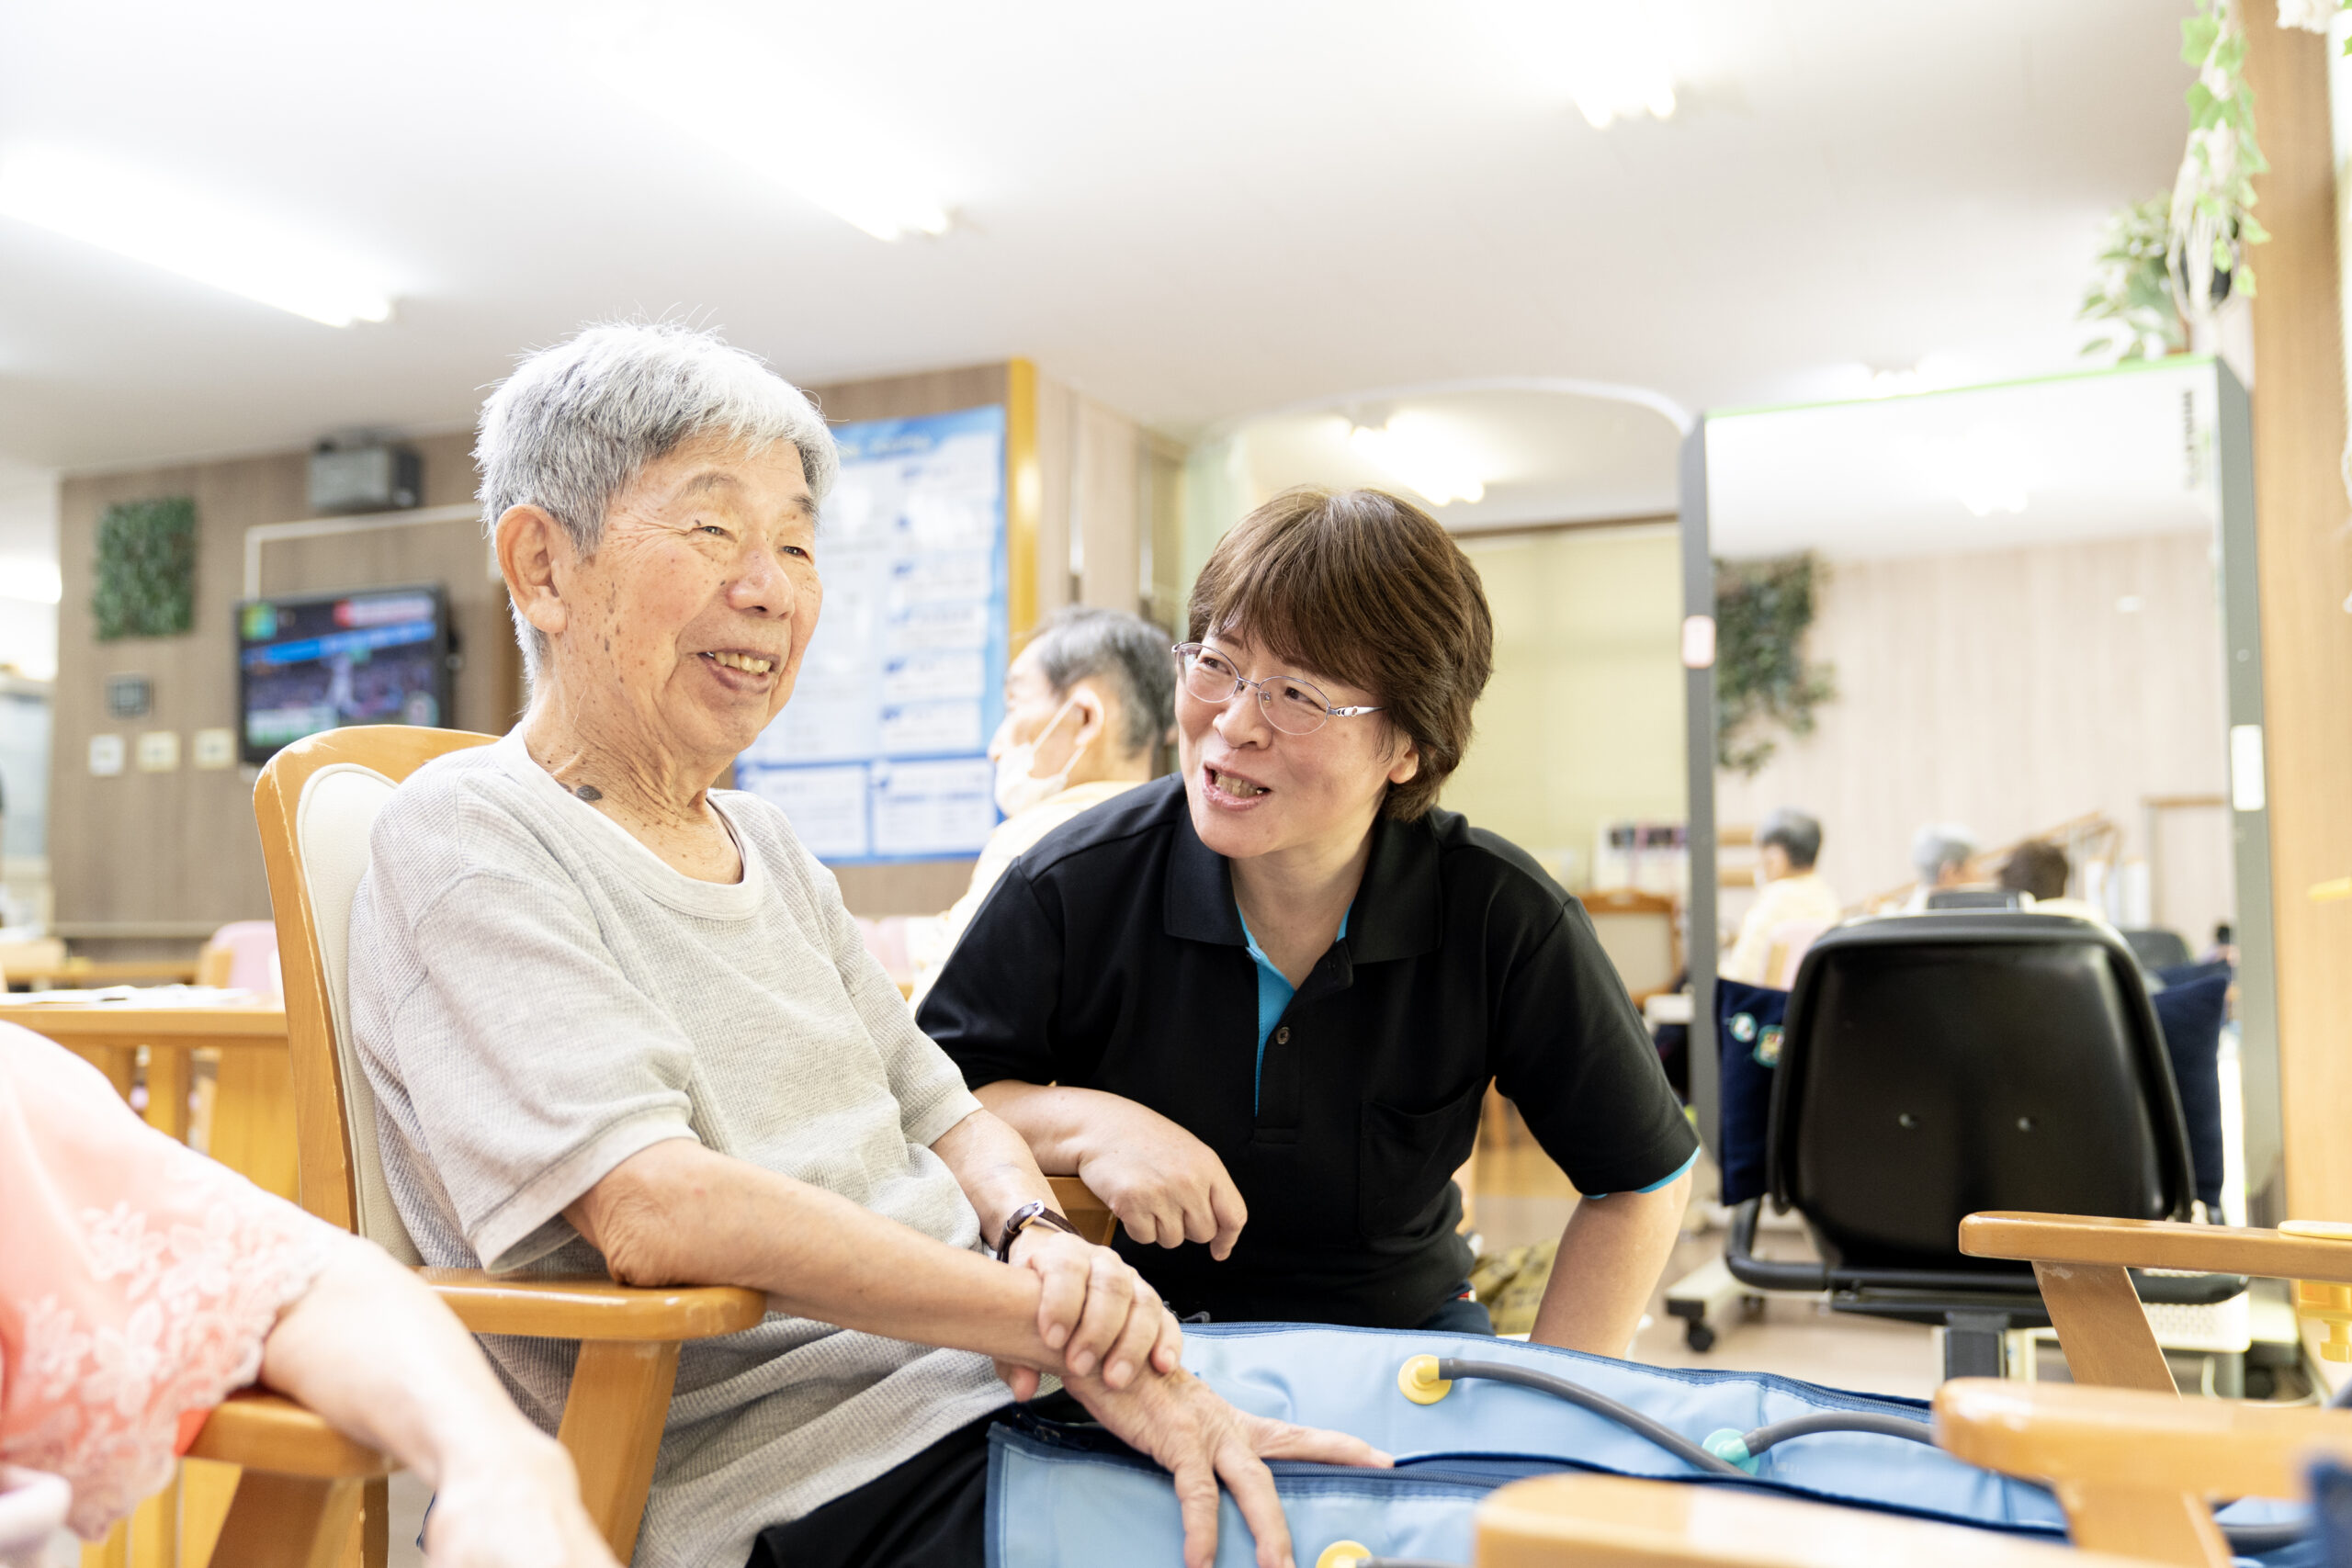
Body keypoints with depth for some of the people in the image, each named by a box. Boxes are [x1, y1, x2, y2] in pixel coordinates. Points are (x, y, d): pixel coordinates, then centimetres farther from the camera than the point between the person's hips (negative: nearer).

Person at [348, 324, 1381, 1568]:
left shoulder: (766, 848, 18)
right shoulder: (471, 836, -7)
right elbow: (656, 1210, -20)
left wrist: (1038, 1237, -7)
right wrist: (1062, 1327, -21)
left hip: (976, 1396, 8)